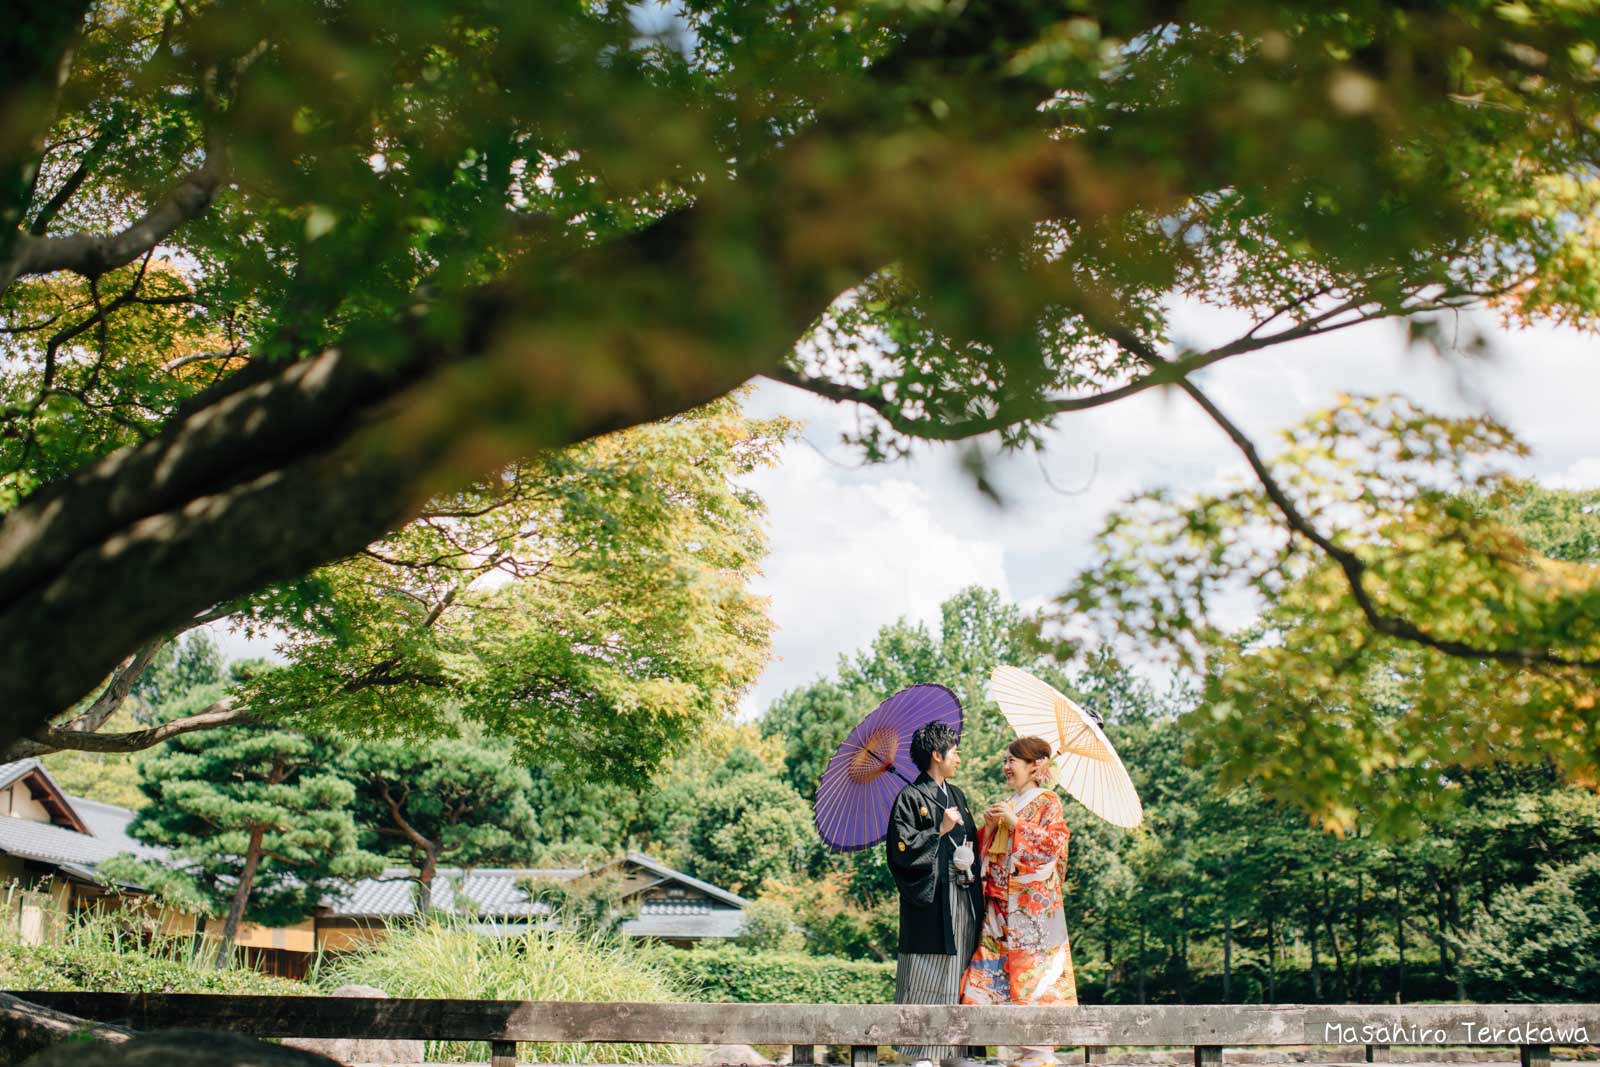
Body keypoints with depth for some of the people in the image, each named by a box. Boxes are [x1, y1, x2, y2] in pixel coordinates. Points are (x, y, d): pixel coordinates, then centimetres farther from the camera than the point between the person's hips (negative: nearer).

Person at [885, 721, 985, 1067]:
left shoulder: (957, 795, 16)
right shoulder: (911, 798, -6)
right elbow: (902, 849, -13)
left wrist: (969, 859, 5)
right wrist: (941, 830, -13)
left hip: (963, 898, 7)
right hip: (931, 899, -7)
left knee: (956, 975, 7)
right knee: (929, 976, -5)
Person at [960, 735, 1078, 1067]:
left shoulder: (1047, 802, 0)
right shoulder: (1006, 806, 18)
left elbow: (1056, 842, -13)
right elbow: (987, 850, 17)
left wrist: (1016, 824, -15)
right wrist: (988, 826, -1)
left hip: (1033, 901, -6)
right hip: (1000, 903, 6)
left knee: (1034, 966, -8)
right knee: (996, 965, 0)